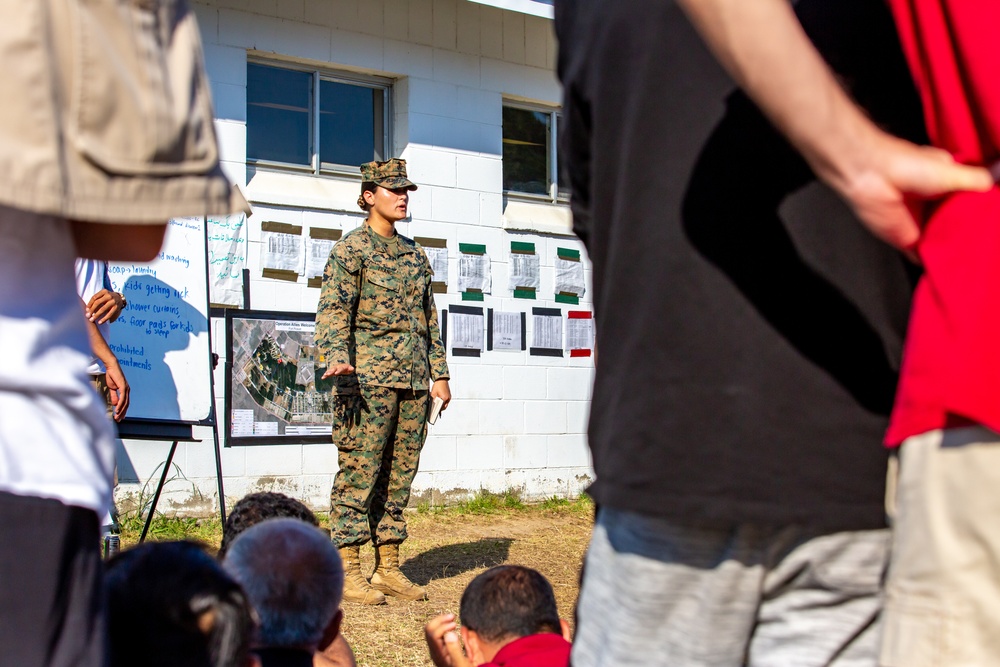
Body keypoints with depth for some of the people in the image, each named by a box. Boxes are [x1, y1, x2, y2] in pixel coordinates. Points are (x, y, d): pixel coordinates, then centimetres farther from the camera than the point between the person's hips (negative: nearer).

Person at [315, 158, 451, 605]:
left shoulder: (414, 255, 19)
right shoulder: (351, 250, -1)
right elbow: (333, 309, -11)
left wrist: (438, 374, 16)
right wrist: (338, 358, -28)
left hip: (413, 383, 7)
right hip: (369, 379, -7)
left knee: (398, 476, 9)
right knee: (359, 474, -5)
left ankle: (388, 569, 16)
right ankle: (348, 572, 0)